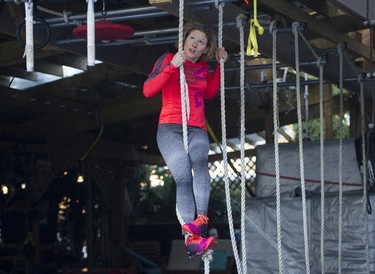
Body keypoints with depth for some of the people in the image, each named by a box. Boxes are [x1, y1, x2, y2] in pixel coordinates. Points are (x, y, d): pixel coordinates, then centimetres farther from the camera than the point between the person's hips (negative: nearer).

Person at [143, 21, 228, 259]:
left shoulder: (203, 67, 19)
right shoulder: (168, 59, 8)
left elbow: (210, 93, 30)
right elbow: (148, 90, 0)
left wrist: (220, 64, 22)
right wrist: (172, 66, -9)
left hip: (197, 130, 3)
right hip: (170, 128, -3)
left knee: (200, 163, -33)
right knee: (183, 176, -26)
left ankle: (200, 220, -45)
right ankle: (192, 238, -36)